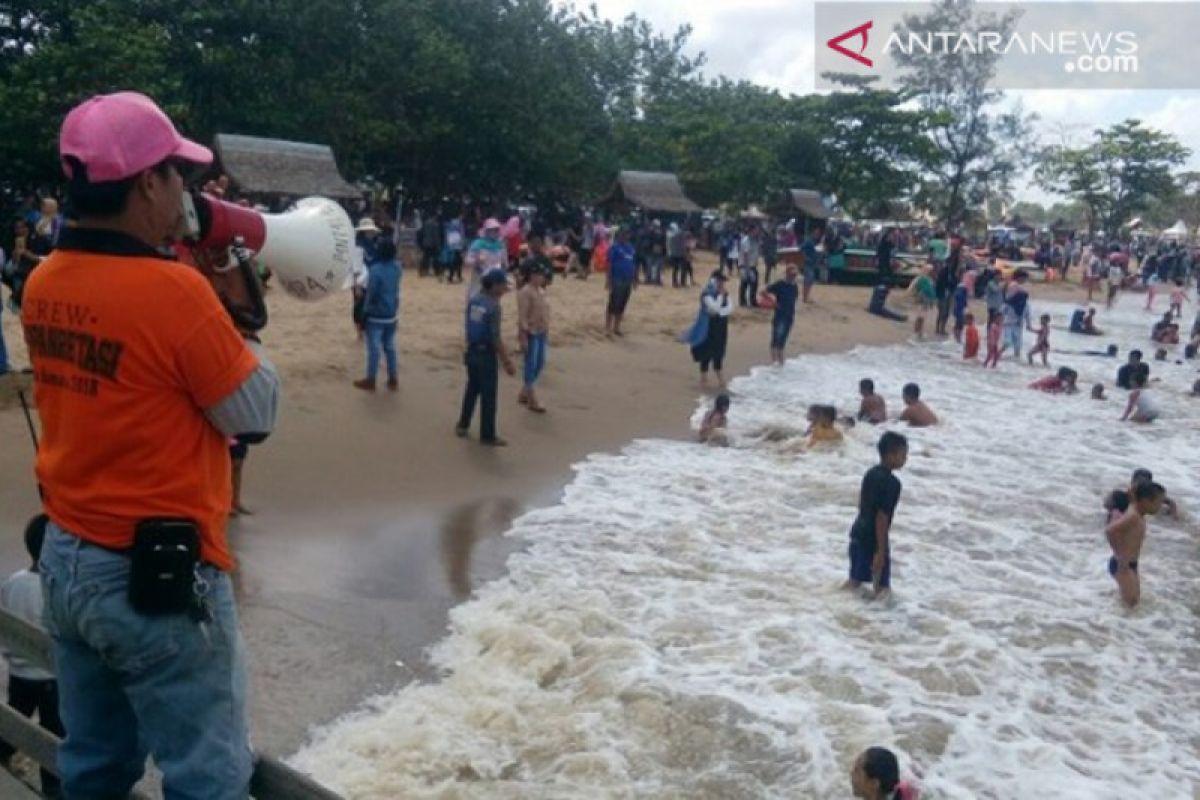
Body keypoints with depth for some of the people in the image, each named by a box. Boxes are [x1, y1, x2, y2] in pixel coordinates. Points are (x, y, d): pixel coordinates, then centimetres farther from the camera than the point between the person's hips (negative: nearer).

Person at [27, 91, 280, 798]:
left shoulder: (44, 284, 2)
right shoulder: (174, 288, -21)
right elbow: (256, 413, -12)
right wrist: (233, 315, -1)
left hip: (65, 557, 8)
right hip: (157, 574, -8)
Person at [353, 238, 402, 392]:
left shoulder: (375, 269, -22)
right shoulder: (397, 267, -1)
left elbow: (372, 294, -20)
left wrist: (365, 310, -9)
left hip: (376, 315, -6)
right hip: (392, 314, 6)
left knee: (374, 348, 3)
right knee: (390, 346, 15)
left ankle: (370, 381, 13)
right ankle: (393, 379, 20)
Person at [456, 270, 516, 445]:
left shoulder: (474, 300, 2)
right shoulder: (493, 306, -21)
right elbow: (495, 338, -22)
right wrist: (507, 362, -18)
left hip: (472, 351, 8)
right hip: (486, 354, -7)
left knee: (472, 389, 23)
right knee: (488, 395, 3)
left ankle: (463, 425, 33)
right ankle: (487, 436, 12)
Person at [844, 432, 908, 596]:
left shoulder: (871, 473, 6)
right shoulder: (892, 483, -19)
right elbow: (882, 518, -22)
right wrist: (881, 550, -21)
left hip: (858, 533, 8)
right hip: (873, 539, -8)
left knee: (855, 579, 16)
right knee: (882, 585, 3)